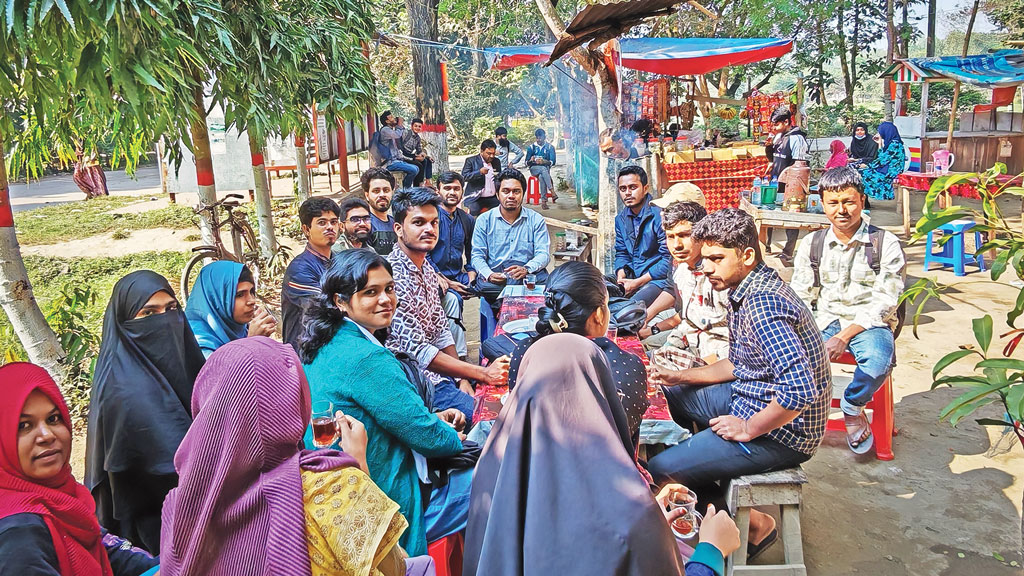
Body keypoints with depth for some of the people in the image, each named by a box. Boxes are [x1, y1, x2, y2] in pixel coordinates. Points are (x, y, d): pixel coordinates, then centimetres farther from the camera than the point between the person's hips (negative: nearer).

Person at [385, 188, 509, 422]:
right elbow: (417, 351, -22)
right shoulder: (392, 276, -21)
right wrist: (482, 373, -19)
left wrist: (463, 379, 3)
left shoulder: (428, 270, 9)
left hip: (440, 373, 9)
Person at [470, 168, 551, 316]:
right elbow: (477, 255, 5)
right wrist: (489, 275, -18)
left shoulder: (536, 220, 11)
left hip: (528, 275, 1)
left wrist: (526, 269, -21)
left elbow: (543, 254, 2)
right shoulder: (484, 220, 11)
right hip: (495, 273, 0)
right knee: (482, 285, -35)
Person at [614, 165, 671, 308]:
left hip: (657, 279, -7)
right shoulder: (621, 219, 9)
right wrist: (620, 279, -5)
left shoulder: (659, 215, -14)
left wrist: (637, 282, -16)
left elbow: (669, 259, -15)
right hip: (631, 277, 7)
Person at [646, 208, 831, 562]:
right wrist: (679, 377, 6)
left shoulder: (762, 304, -28)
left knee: (659, 471, -13)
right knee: (671, 394, 21)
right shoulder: (749, 290, 6)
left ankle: (756, 523, 4)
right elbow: (739, 365, 16)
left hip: (780, 431, -10)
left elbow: (801, 391, -36)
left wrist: (747, 429, -22)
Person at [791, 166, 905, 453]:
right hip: (825, 319, 2)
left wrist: (844, 336, -21)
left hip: (869, 322, -2)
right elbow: (800, 295, 6)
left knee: (878, 360, -35)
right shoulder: (812, 243, 7)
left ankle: (852, 407, -2)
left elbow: (884, 303, -9)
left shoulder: (886, 243, -3)